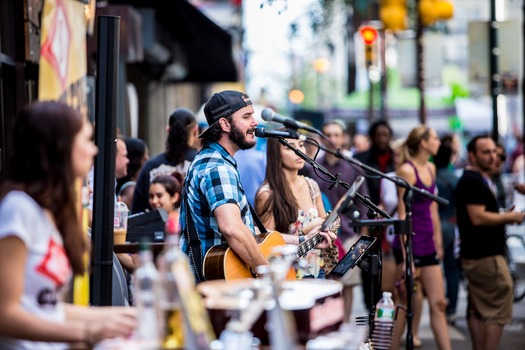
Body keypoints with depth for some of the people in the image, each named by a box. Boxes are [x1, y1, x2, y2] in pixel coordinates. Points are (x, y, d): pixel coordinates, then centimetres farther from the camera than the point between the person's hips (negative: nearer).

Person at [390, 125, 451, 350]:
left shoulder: (430, 168, 12)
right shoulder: (407, 170, -12)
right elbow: (403, 215, -15)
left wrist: (438, 242, 14)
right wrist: (406, 258, -18)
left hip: (428, 245, 8)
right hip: (410, 244, -8)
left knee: (438, 304, 6)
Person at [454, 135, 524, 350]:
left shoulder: (480, 179, 19)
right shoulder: (473, 181, -14)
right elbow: (478, 217, -23)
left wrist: (504, 217, 12)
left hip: (474, 256, 11)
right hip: (486, 257, -11)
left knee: (477, 312, 11)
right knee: (498, 312, -8)